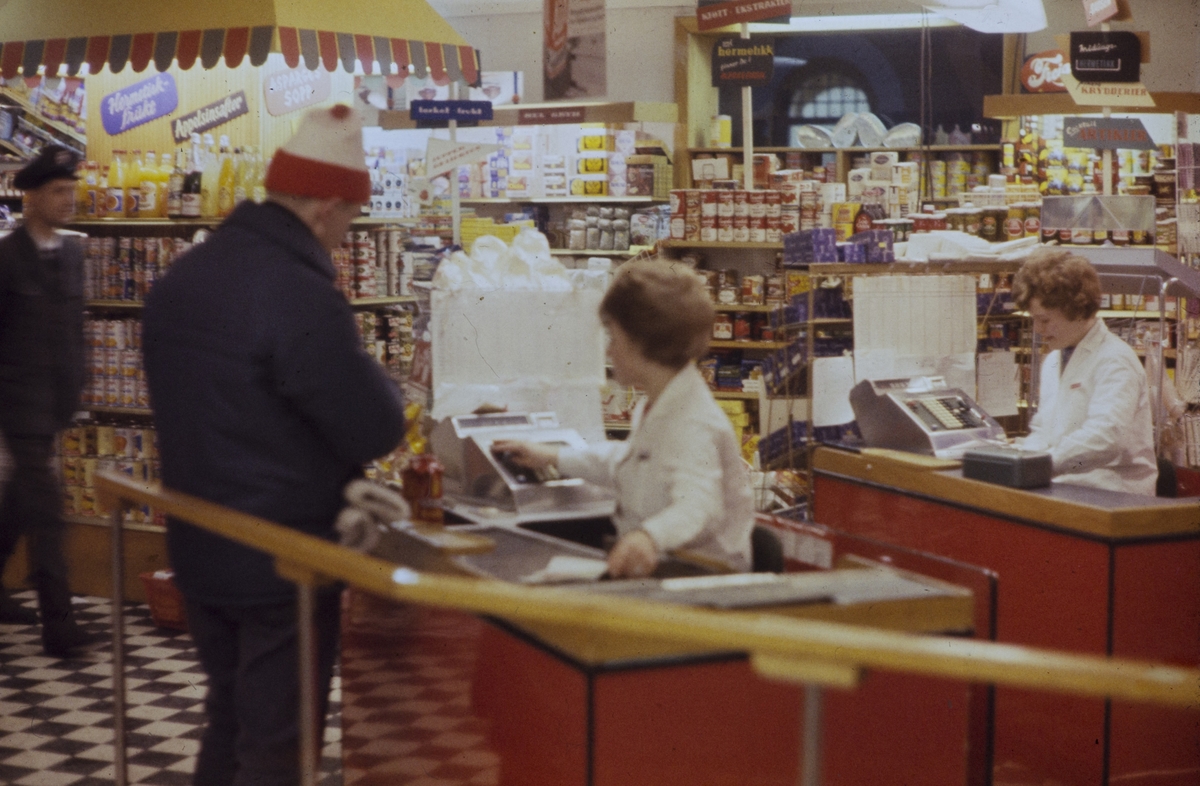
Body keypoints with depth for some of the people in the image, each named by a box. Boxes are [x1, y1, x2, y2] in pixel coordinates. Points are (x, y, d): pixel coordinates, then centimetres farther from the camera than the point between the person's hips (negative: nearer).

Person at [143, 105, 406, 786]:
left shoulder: (182, 278, 6)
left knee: (230, 725, 21)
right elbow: (378, 430, -18)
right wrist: (375, 379, 3)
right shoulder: (300, 292, -22)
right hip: (282, 560, -8)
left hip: (200, 549, 8)